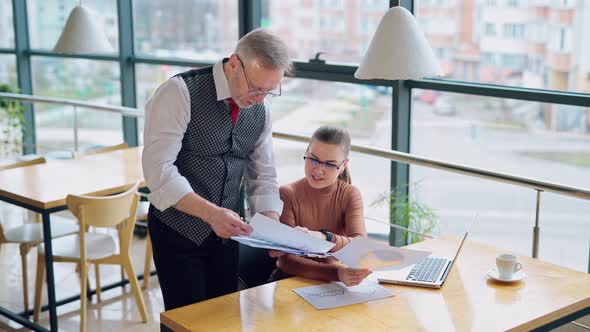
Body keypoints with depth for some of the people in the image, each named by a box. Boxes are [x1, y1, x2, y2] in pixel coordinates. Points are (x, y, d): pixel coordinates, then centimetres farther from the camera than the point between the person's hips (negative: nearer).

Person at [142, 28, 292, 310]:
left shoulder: (260, 111, 2)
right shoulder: (180, 93, -17)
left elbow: (263, 177, 7)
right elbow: (158, 169, -23)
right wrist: (210, 213, -32)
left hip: (225, 232, 6)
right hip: (178, 231, -5)